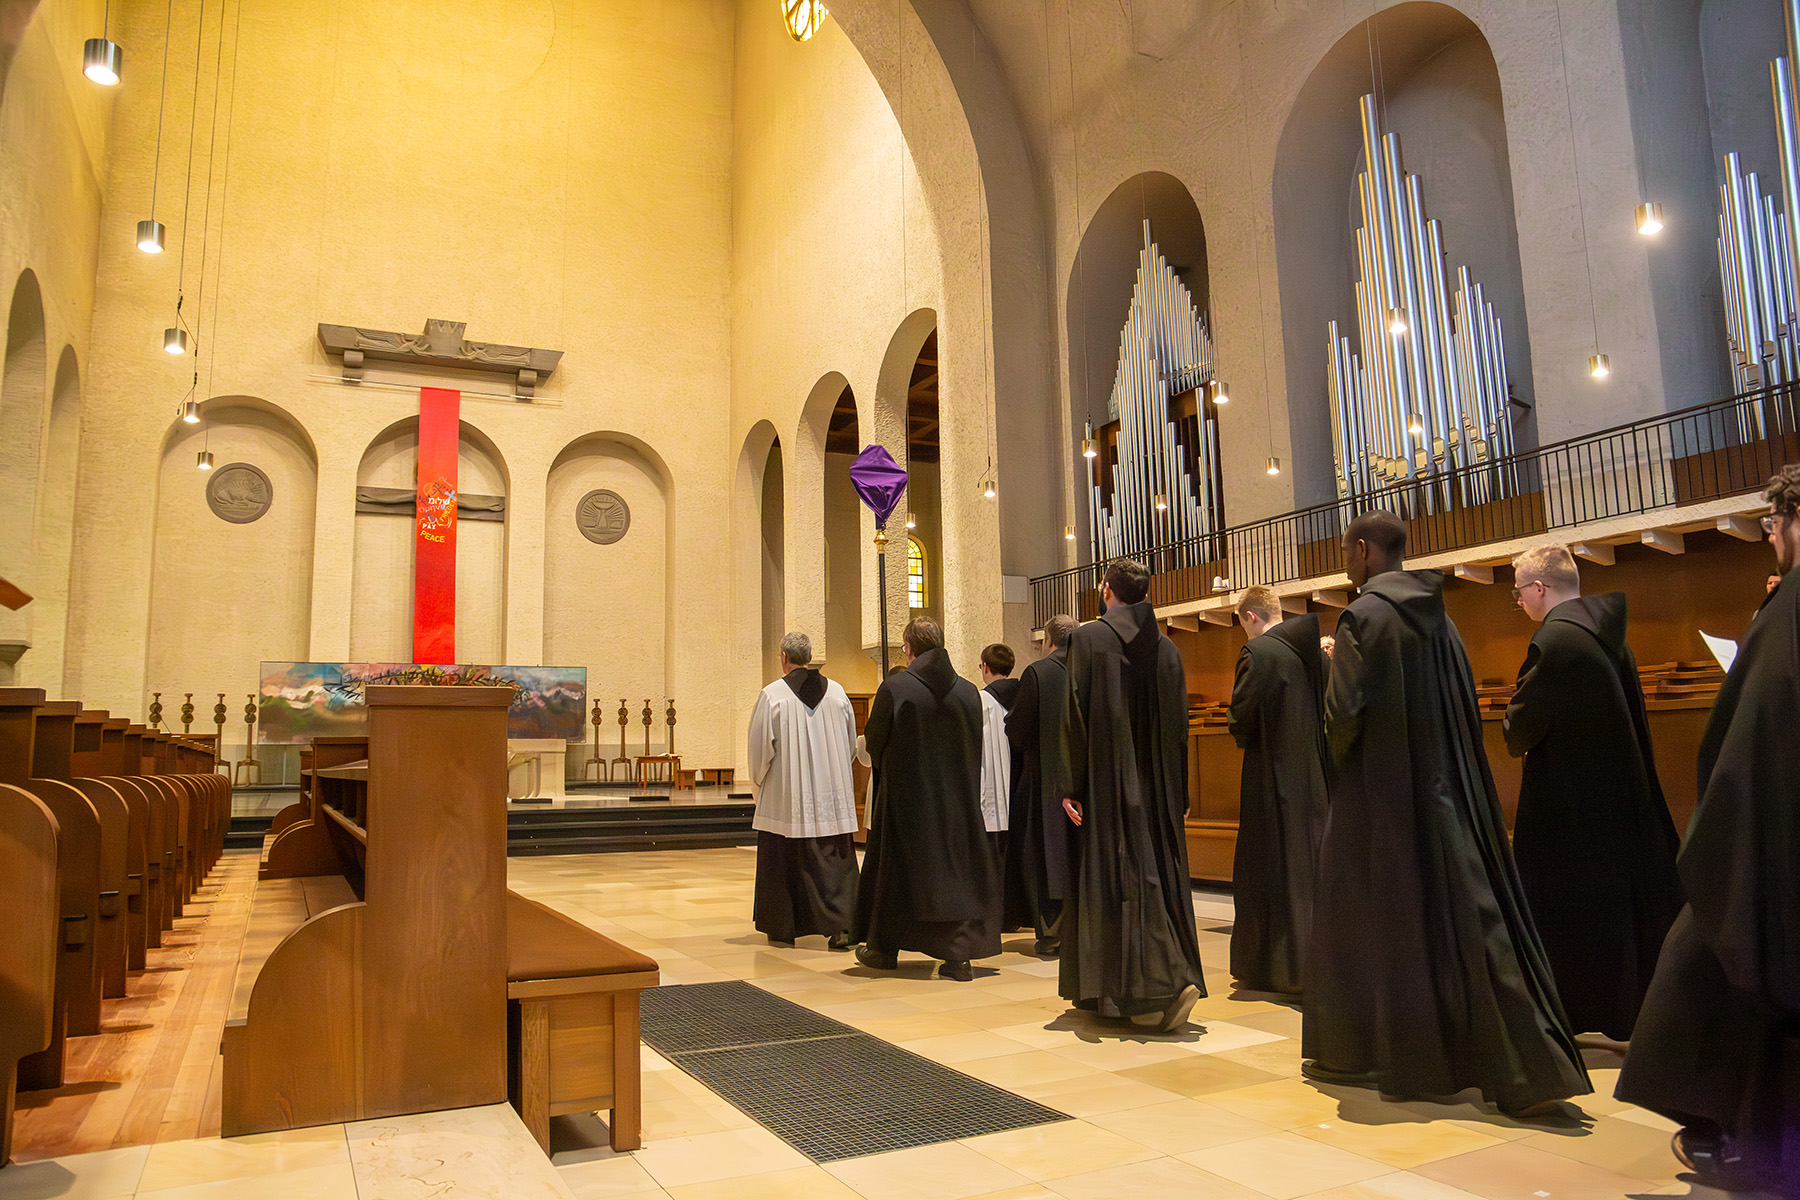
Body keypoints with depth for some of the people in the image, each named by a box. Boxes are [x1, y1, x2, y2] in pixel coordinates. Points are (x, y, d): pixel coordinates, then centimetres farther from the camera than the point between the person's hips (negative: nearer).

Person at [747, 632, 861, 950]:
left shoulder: (772, 696, -10)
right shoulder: (837, 692, 2)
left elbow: (760, 748, -6)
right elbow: (850, 743, 9)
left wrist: (760, 781, 12)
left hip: (786, 795, -2)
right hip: (832, 796, 3)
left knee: (782, 861, 10)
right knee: (835, 860, 6)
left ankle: (781, 928, 20)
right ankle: (841, 925, -5)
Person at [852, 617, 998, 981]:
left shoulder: (894, 687, -14)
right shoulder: (968, 691, -2)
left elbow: (874, 742, -6)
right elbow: (975, 748, 6)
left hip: (905, 795, -3)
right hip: (957, 798, 3)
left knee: (895, 868, 11)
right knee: (956, 867, 10)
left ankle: (884, 948, 23)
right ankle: (960, 954, 7)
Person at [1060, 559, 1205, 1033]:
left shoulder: (1087, 639, -8)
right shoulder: (1167, 648, 6)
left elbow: (1078, 716, -13)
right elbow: (1179, 726, 8)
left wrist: (1071, 787, -11)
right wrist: (1180, 795, 13)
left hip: (1106, 784, -5)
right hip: (1157, 788, 5)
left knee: (1114, 881, 0)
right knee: (1160, 876, 12)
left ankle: (1151, 992, -5)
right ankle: (1177, 980, 13)